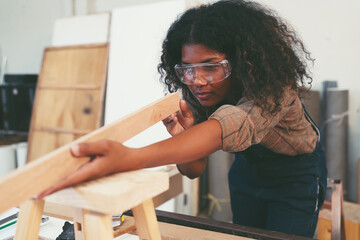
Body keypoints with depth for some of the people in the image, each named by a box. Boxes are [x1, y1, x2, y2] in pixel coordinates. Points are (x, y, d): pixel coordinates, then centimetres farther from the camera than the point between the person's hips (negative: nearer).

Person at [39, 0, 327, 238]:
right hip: (248, 167, 5)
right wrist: (183, 137, -39)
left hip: (297, 173, -4)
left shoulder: (273, 90, -38)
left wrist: (128, 157, -74)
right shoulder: (195, 94, -18)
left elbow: (218, 131, -59)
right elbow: (194, 169, -15)